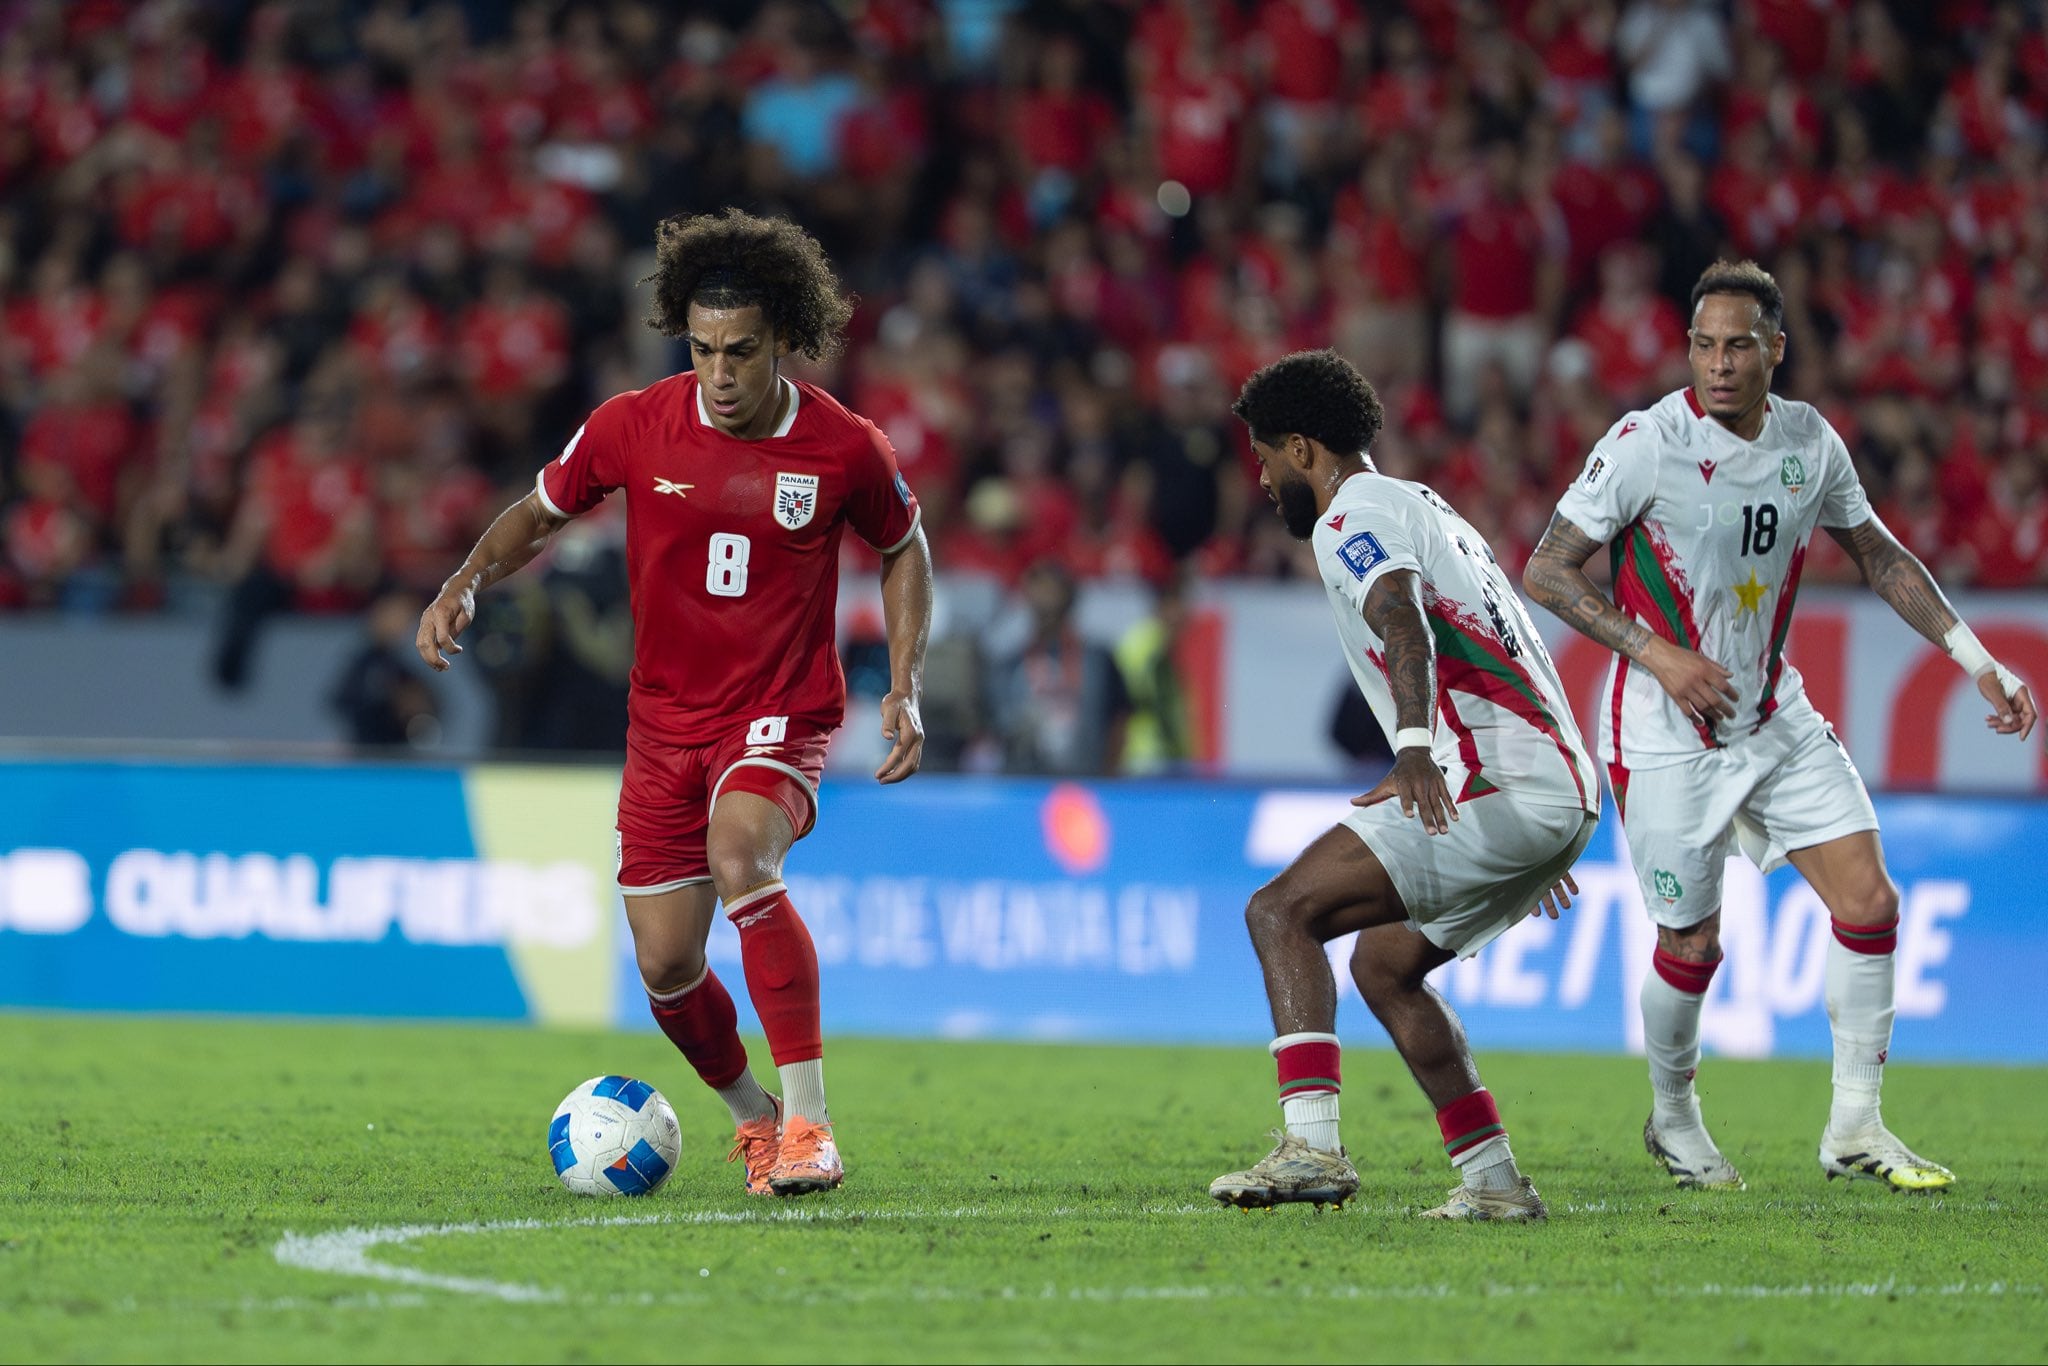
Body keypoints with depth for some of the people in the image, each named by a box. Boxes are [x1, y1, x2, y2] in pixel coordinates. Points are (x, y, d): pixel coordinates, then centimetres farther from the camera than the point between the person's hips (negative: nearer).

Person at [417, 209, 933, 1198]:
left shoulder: (845, 449, -10)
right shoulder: (634, 427, -8)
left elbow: (902, 550, 9)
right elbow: (540, 512, 9)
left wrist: (905, 687, -1)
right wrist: (465, 585, -9)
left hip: (781, 714, -3)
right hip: (665, 717, 3)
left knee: (739, 855, -34)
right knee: (666, 967, 1)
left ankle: (807, 1119, -30)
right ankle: (753, 1118, 31)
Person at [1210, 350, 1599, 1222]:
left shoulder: (1349, 521, -3)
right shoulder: (1426, 510, 28)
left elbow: (1403, 622, -25)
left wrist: (1416, 750, -41)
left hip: (1498, 786, -10)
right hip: (1560, 788, 10)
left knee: (1282, 911, -12)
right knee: (1384, 963, 21)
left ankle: (1312, 1144, -26)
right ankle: (1493, 1180, 17)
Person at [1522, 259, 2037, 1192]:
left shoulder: (1810, 443, 0)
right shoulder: (1646, 443, -16)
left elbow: (1877, 554, 15)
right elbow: (1546, 572, -13)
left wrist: (1975, 660, 10)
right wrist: (1655, 654, -21)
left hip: (1775, 719, 5)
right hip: (1667, 732, -5)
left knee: (1869, 901, -4)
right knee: (1692, 944, 1)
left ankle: (1854, 1130, 7)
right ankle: (1673, 1118, 28)